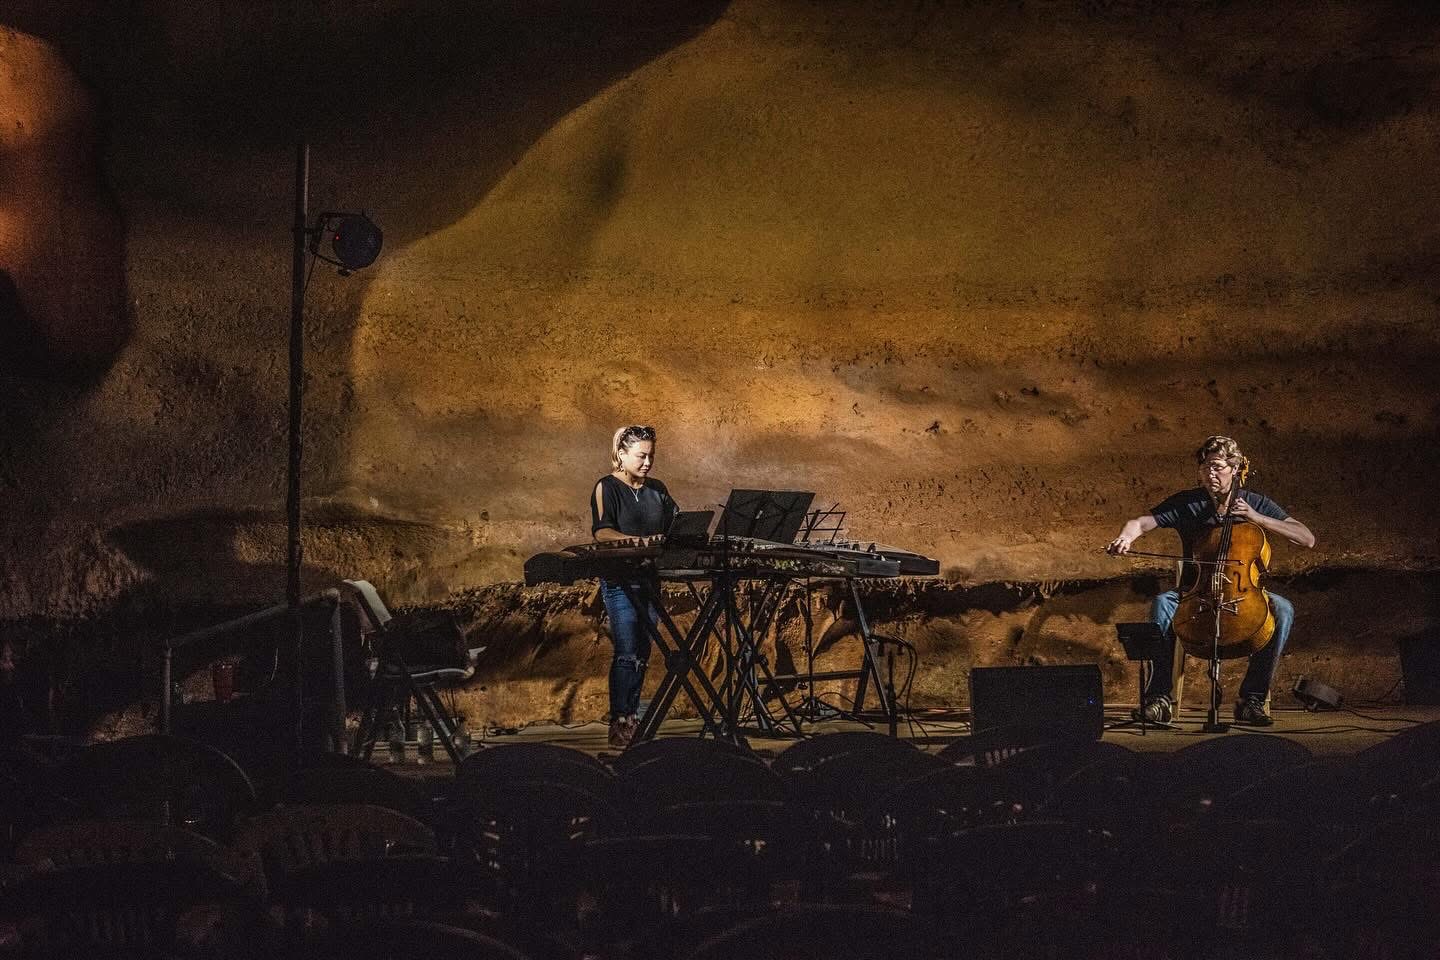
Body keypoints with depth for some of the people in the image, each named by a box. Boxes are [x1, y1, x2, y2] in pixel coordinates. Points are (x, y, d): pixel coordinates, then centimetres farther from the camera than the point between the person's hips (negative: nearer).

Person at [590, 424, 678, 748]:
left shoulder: (656, 490, 14)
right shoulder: (607, 487, -4)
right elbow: (601, 531, -16)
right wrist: (637, 540, -31)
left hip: (650, 579, 7)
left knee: (642, 652, 8)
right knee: (627, 652, -13)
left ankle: (633, 719, 13)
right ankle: (619, 724, -12)